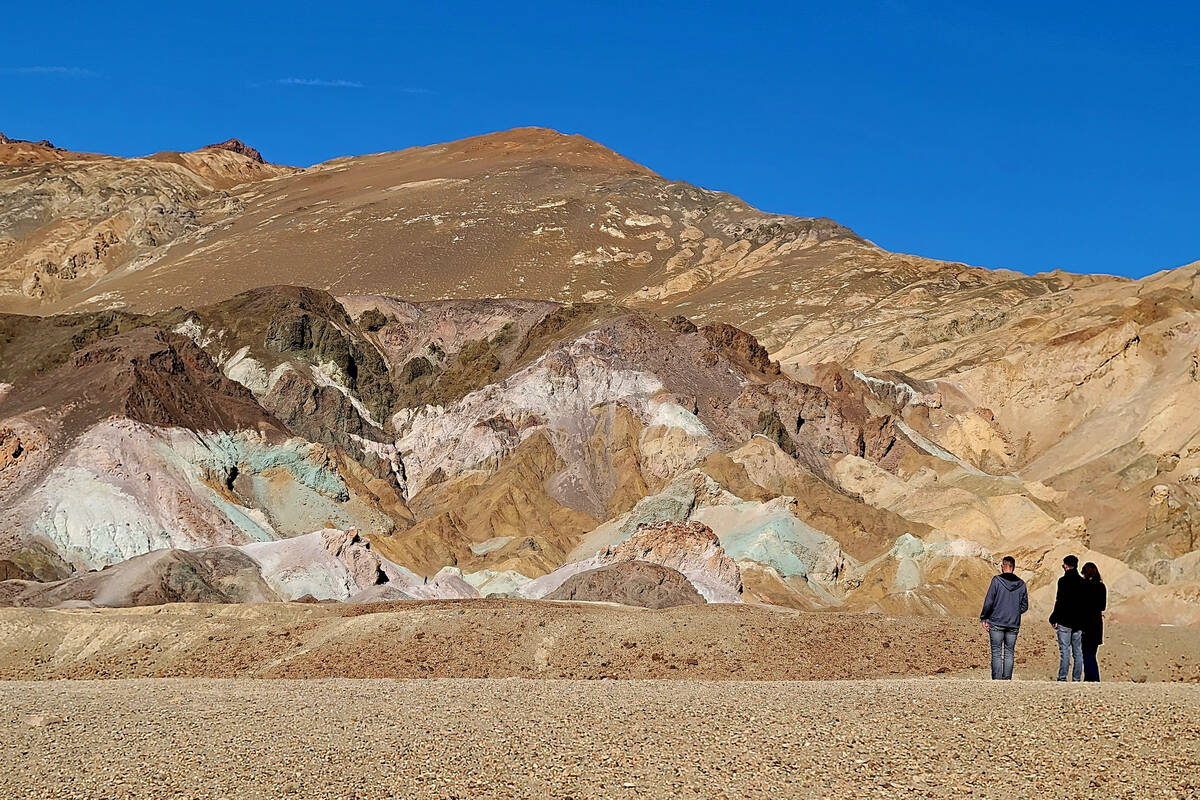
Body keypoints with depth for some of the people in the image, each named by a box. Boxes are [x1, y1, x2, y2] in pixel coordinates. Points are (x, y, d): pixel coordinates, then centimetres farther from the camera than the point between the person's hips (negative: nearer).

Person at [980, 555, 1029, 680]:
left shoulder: (996, 581, -8)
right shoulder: (1021, 584, 4)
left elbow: (988, 602, -10)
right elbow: (1024, 606, 9)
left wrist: (983, 618, 0)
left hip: (996, 623, -3)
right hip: (1014, 625, 3)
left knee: (996, 653, 1)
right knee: (1009, 653, 9)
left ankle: (996, 679, -3)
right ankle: (1007, 679, 6)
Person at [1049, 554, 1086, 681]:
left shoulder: (1063, 581, -9)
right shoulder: (1083, 582, 8)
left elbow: (1060, 602, -13)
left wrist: (1054, 619, -5)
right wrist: (1084, 621, 17)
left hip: (1065, 622, -5)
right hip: (1079, 623, 5)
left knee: (1065, 651, -5)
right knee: (1078, 652, 7)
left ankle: (1062, 678, -8)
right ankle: (1077, 679, 7)